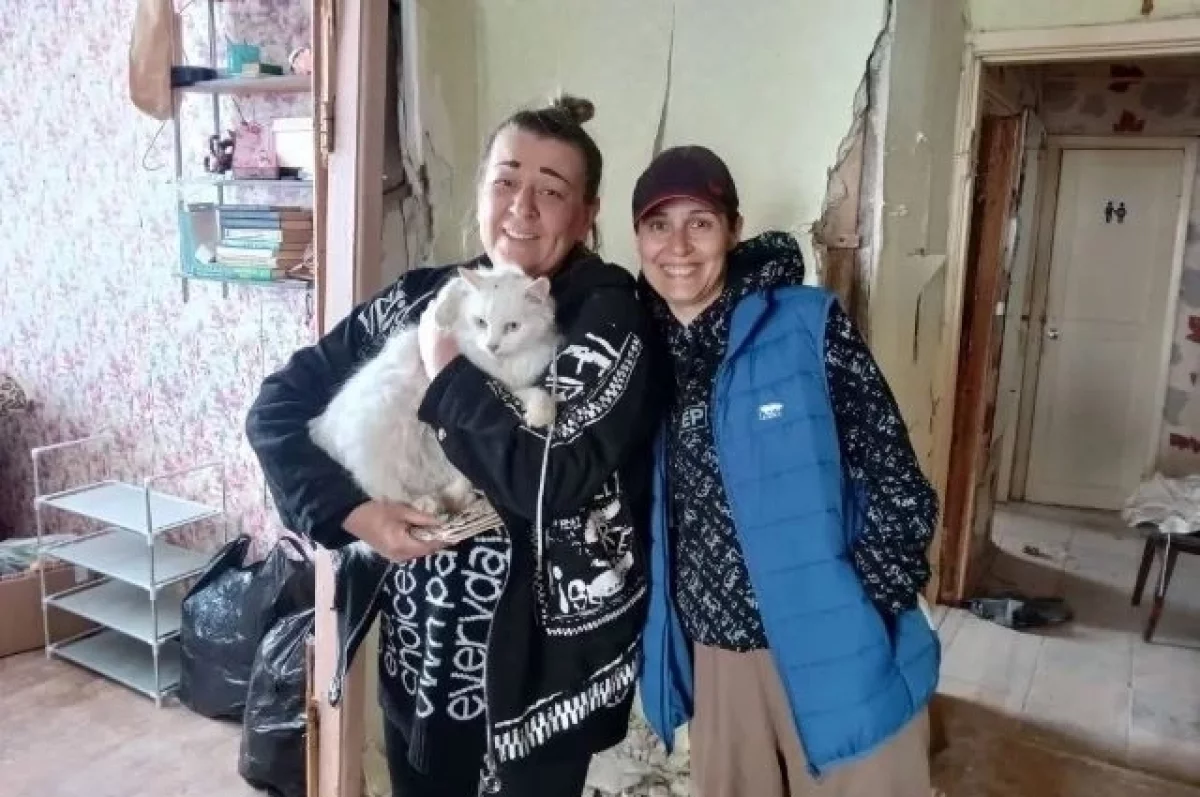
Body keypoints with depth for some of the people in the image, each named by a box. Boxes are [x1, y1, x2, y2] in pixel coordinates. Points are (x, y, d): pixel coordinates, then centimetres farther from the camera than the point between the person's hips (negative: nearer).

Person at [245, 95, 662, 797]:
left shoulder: (608, 317, -12)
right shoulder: (422, 299, 0)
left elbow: (554, 479, -26)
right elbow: (278, 408, 2)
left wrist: (450, 370, -16)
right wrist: (352, 512, -12)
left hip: (541, 656, -4)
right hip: (414, 646, 4)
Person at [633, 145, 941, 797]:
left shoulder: (808, 326, -12)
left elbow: (899, 490, -11)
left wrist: (853, 618, -13)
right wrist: (661, 643, 3)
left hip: (834, 655, -4)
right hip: (714, 655, 4)